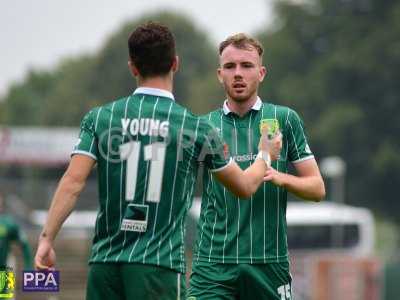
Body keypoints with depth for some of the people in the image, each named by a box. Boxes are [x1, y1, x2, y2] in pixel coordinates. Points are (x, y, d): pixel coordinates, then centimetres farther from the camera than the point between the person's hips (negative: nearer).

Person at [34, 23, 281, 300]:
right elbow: (245, 186, 13)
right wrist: (266, 156, 34)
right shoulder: (195, 128, 0)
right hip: (160, 265, -3)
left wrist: (46, 239, -6)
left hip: (104, 263, 3)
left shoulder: (100, 118, 4)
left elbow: (73, 182, -7)